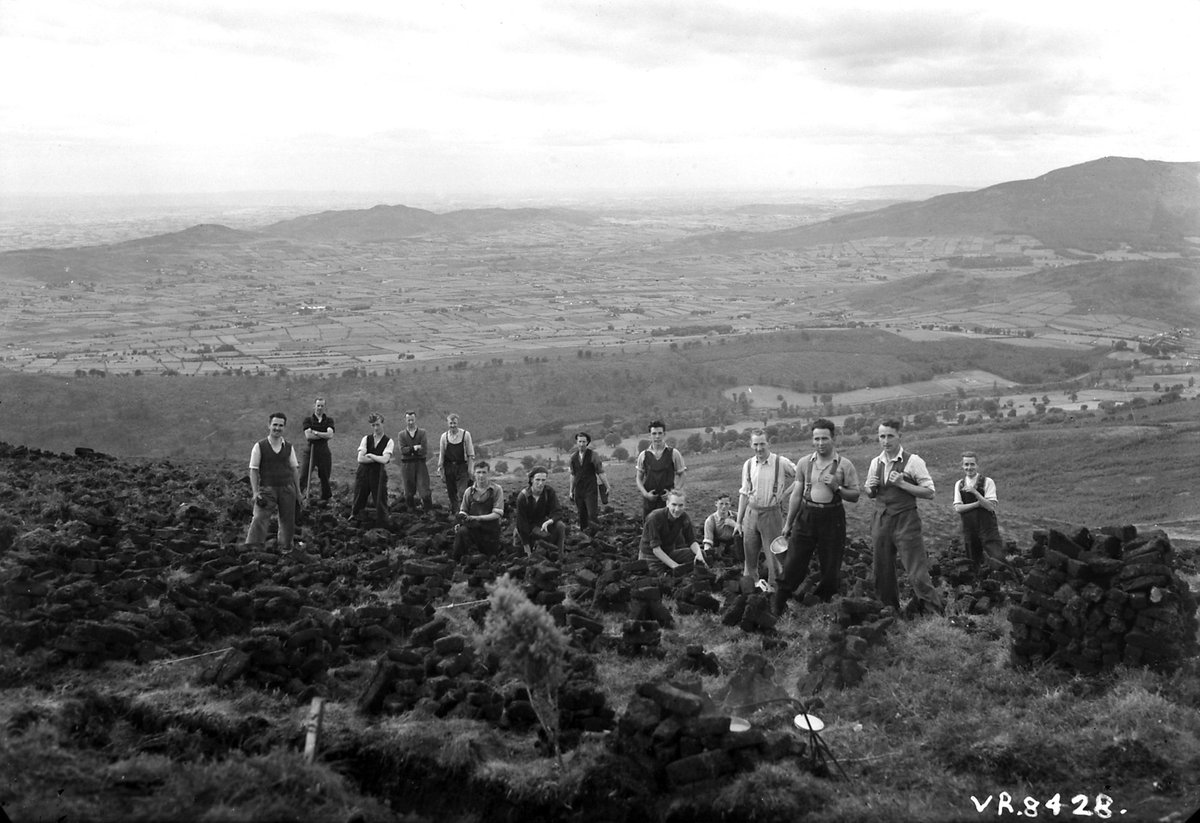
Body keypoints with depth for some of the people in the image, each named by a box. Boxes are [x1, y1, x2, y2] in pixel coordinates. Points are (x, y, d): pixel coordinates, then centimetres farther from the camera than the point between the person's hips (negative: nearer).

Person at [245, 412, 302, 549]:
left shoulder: (289, 447, 7)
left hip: (287, 488, 3)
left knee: (288, 522, 9)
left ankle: (284, 549, 27)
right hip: (267, 488, -3)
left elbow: (294, 469, 11)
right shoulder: (259, 446, -2)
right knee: (259, 519, -14)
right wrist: (255, 492, -10)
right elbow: (253, 470, -2)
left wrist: (298, 492, 10)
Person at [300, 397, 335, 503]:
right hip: (310, 451, -1)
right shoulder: (308, 420, 4)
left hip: (324, 452, 1)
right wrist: (324, 436, -11)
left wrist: (315, 432, -13)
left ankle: (325, 498, 24)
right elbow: (308, 435, -12)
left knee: (325, 477, 10)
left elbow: (330, 435, -11)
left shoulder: (329, 420, 7)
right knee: (303, 476, -11)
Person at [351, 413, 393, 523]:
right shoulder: (366, 439, 5)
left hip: (379, 474, -2)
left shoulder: (389, 441, -2)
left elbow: (385, 459, -16)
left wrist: (370, 455, -7)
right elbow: (360, 458, -8)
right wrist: (378, 459, -12)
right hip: (363, 473, 2)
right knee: (358, 501, 10)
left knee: (380, 501, 2)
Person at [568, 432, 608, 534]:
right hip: (578, 491, 4)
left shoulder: (593, 455, -4)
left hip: (591, 490, -4)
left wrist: (607, 487, -8)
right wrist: (571, 491, 14)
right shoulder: (573, 457, 8)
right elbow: (573, 475, 15)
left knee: (592, 515, -11)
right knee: (582, 517, 6)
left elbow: (600, 473, -5)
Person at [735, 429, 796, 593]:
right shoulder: (748, 465, 4)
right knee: (749, 554, 11)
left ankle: (772, 587, 14)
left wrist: (784, 493, -8)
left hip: (771, 513, -4)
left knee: (772, 554, 1)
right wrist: (739, 521, 10)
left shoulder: (781, 463, -9)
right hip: (751, 512, 4)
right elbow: (744, 493, 10)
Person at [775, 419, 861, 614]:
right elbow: (796, 494, 10)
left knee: (831, 569, 4)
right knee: (793, 563, 0)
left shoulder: (844, 465, -1)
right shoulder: (804, 463, 5)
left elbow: (855, 496, 0)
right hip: (806, 516, 1)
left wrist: (837, 487, -18)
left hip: (832, 519, -1)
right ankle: (777, 605, 11)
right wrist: (788, 523, 11)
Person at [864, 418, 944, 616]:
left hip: (905, 520, -5)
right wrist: (869, 488, -3)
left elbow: (929, 492, -9)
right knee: (882, 572, 11)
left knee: (917, 574, -8)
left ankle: (938, 612, 5)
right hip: (880, 520, 5)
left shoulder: (913, 461, -7)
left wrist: (902, 483, -18)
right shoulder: (876, 462, 9)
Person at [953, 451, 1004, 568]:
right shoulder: (959, 484, 7)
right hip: (969, 530, 3)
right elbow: (957, 508, -4)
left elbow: (991, 506, -13)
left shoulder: (987, 482, -4)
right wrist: (978, 503, -14)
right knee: (973, 564, 10)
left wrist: (975, 492, -22)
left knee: (998, 560, -10)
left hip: (987, 527, -3)